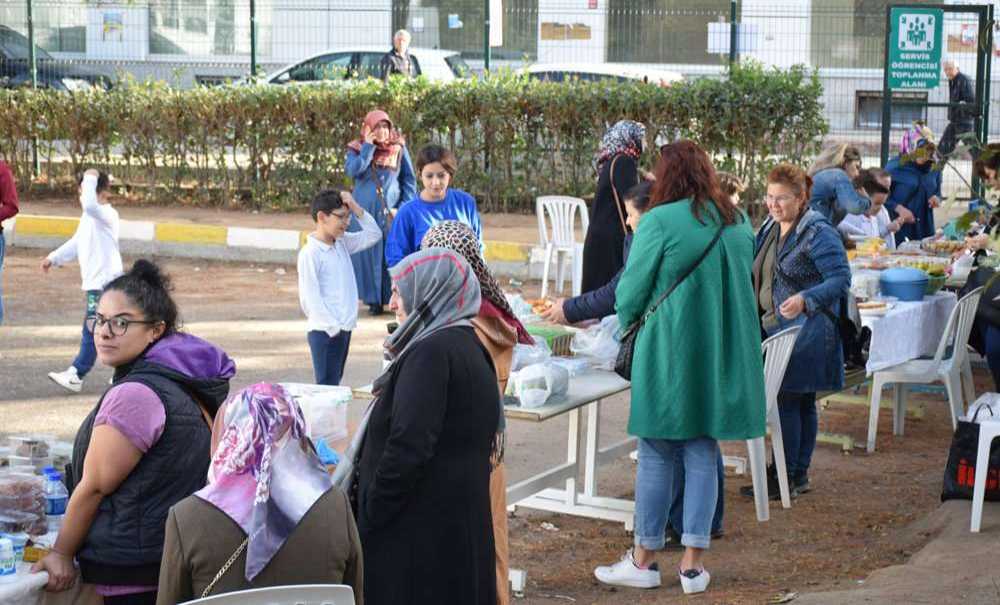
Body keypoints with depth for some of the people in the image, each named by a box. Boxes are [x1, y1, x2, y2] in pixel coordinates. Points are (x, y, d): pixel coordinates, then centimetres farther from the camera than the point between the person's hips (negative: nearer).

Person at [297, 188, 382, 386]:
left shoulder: (342, 243, 10)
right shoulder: (310, 253, -13)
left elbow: (374, 234, 16)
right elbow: (310, 297, -16)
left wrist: (355, 208, 3)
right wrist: (332, 327, -18)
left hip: (344, 328, 8)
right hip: (324, 331, -8)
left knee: (336, 382, 12)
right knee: (327, 385, -8)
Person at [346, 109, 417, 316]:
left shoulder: (399, 148, 3)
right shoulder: (357, 149, 2)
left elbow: (409, 180, 4)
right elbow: (353, 170, -16)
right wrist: (369, 146, -15)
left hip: (391, 211, 0)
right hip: (365, 211, 0)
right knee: (368, 252, 2)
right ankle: (373, 299, 7)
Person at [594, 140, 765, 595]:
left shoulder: (661, 221, -13)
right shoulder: (738, 221, 5)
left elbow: (630, 291, -9)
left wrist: (629, 320, 11)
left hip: (669, 352, -5)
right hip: (724, 354, 5)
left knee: (656, 454, 6)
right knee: (702, 453, 10)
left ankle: (644, 560, 13)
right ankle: (694, 564, 11)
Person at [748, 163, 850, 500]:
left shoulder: (818, 233, -13)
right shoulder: (770, 228, 13)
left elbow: (841, 279, -17)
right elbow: (762, 275, 26)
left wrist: (805, 300, -29)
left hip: (805, 331, -8)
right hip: (776, 328, 8)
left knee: (789, 400, -8)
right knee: (801, 403, 13)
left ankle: (785, 477, -2)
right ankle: (798, 476, 18)